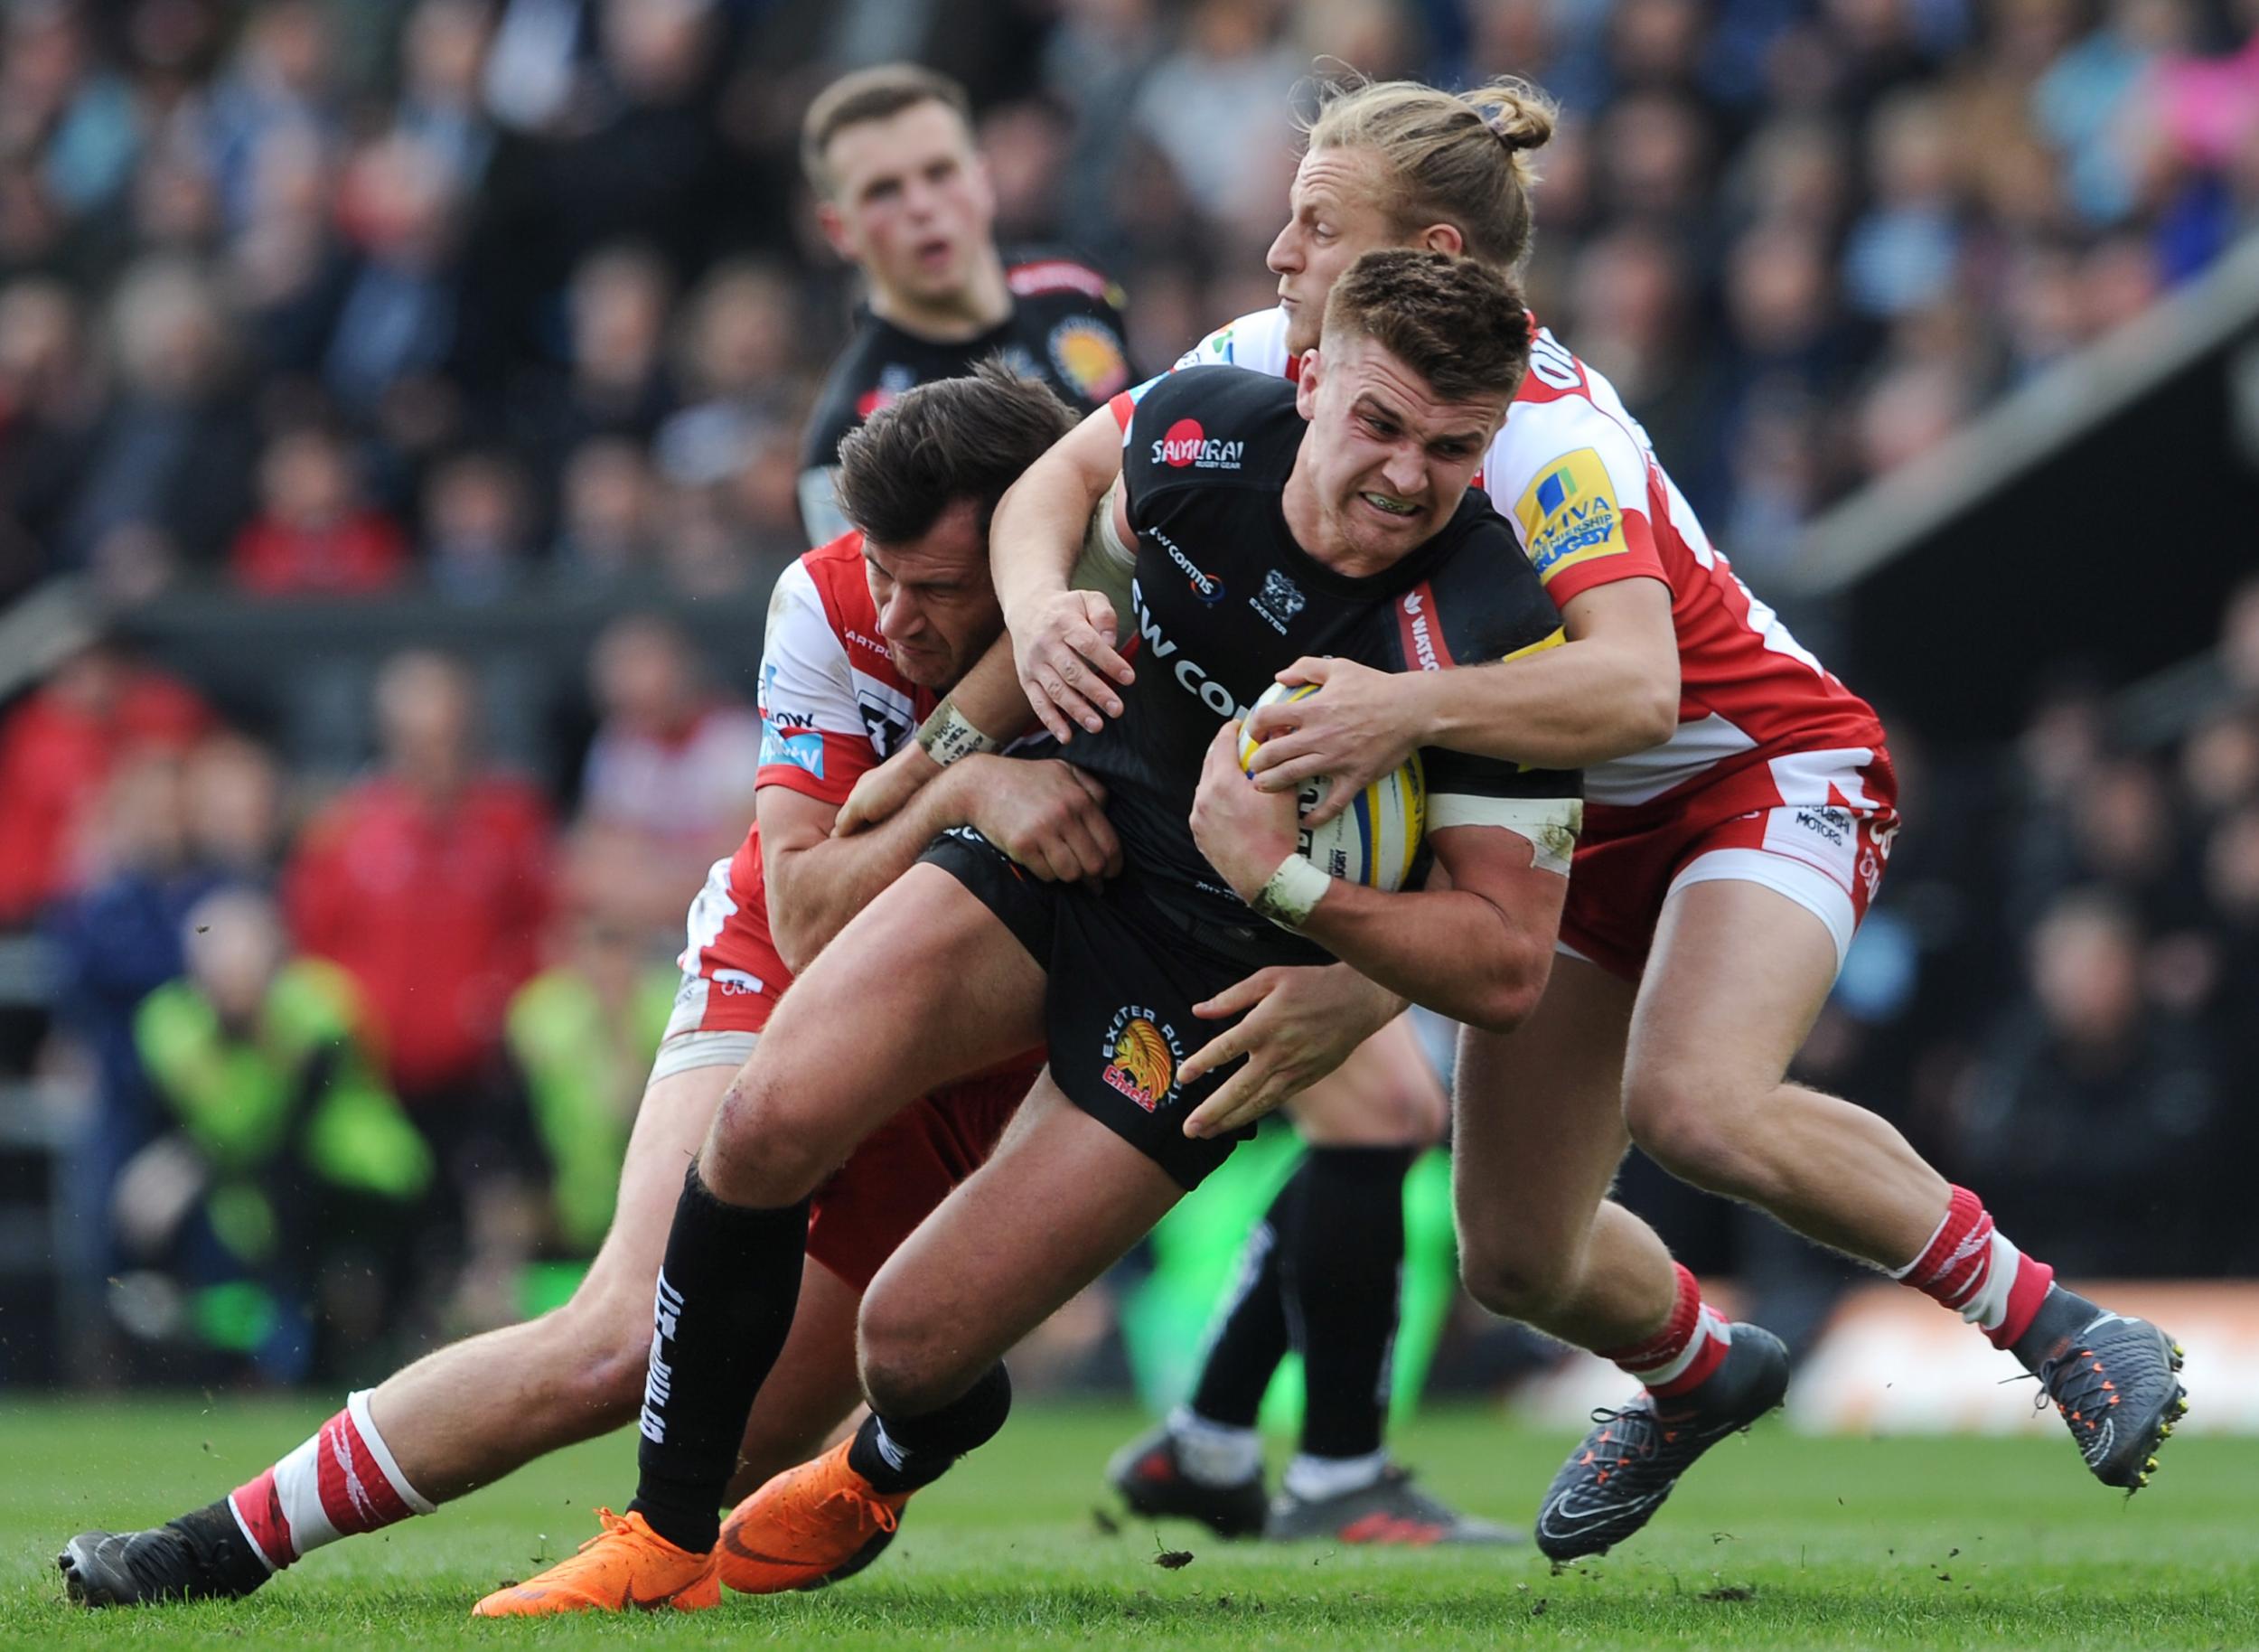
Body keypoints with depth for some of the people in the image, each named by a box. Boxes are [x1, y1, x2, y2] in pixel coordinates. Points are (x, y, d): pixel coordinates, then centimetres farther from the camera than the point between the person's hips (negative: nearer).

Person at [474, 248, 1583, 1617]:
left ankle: (876, 1480, 32)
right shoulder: (1201, 424, -13)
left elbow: (1508, 964, -21)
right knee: (773, 1122, -19)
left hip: (1220, 978, -4)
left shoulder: (1488, 642, -27)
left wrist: (1289, 884, -33)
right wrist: (1038, 601, -7)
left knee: (916, 1340, -7)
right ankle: (666, 1539, -1)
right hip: (1070, 833, 4)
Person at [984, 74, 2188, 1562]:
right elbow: (1065, 476, -5)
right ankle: (1701, 1374, 37)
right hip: (1579, 828, 7)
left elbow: (1634, 687, -43)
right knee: (1518, 1259, 2)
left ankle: (2046, 1322, -17)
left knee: (1697, 1106, -35)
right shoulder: (1271, 367, -10)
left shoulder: (1543, 430, -30)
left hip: (1769, 770, -7)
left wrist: (1415, 708, -57)